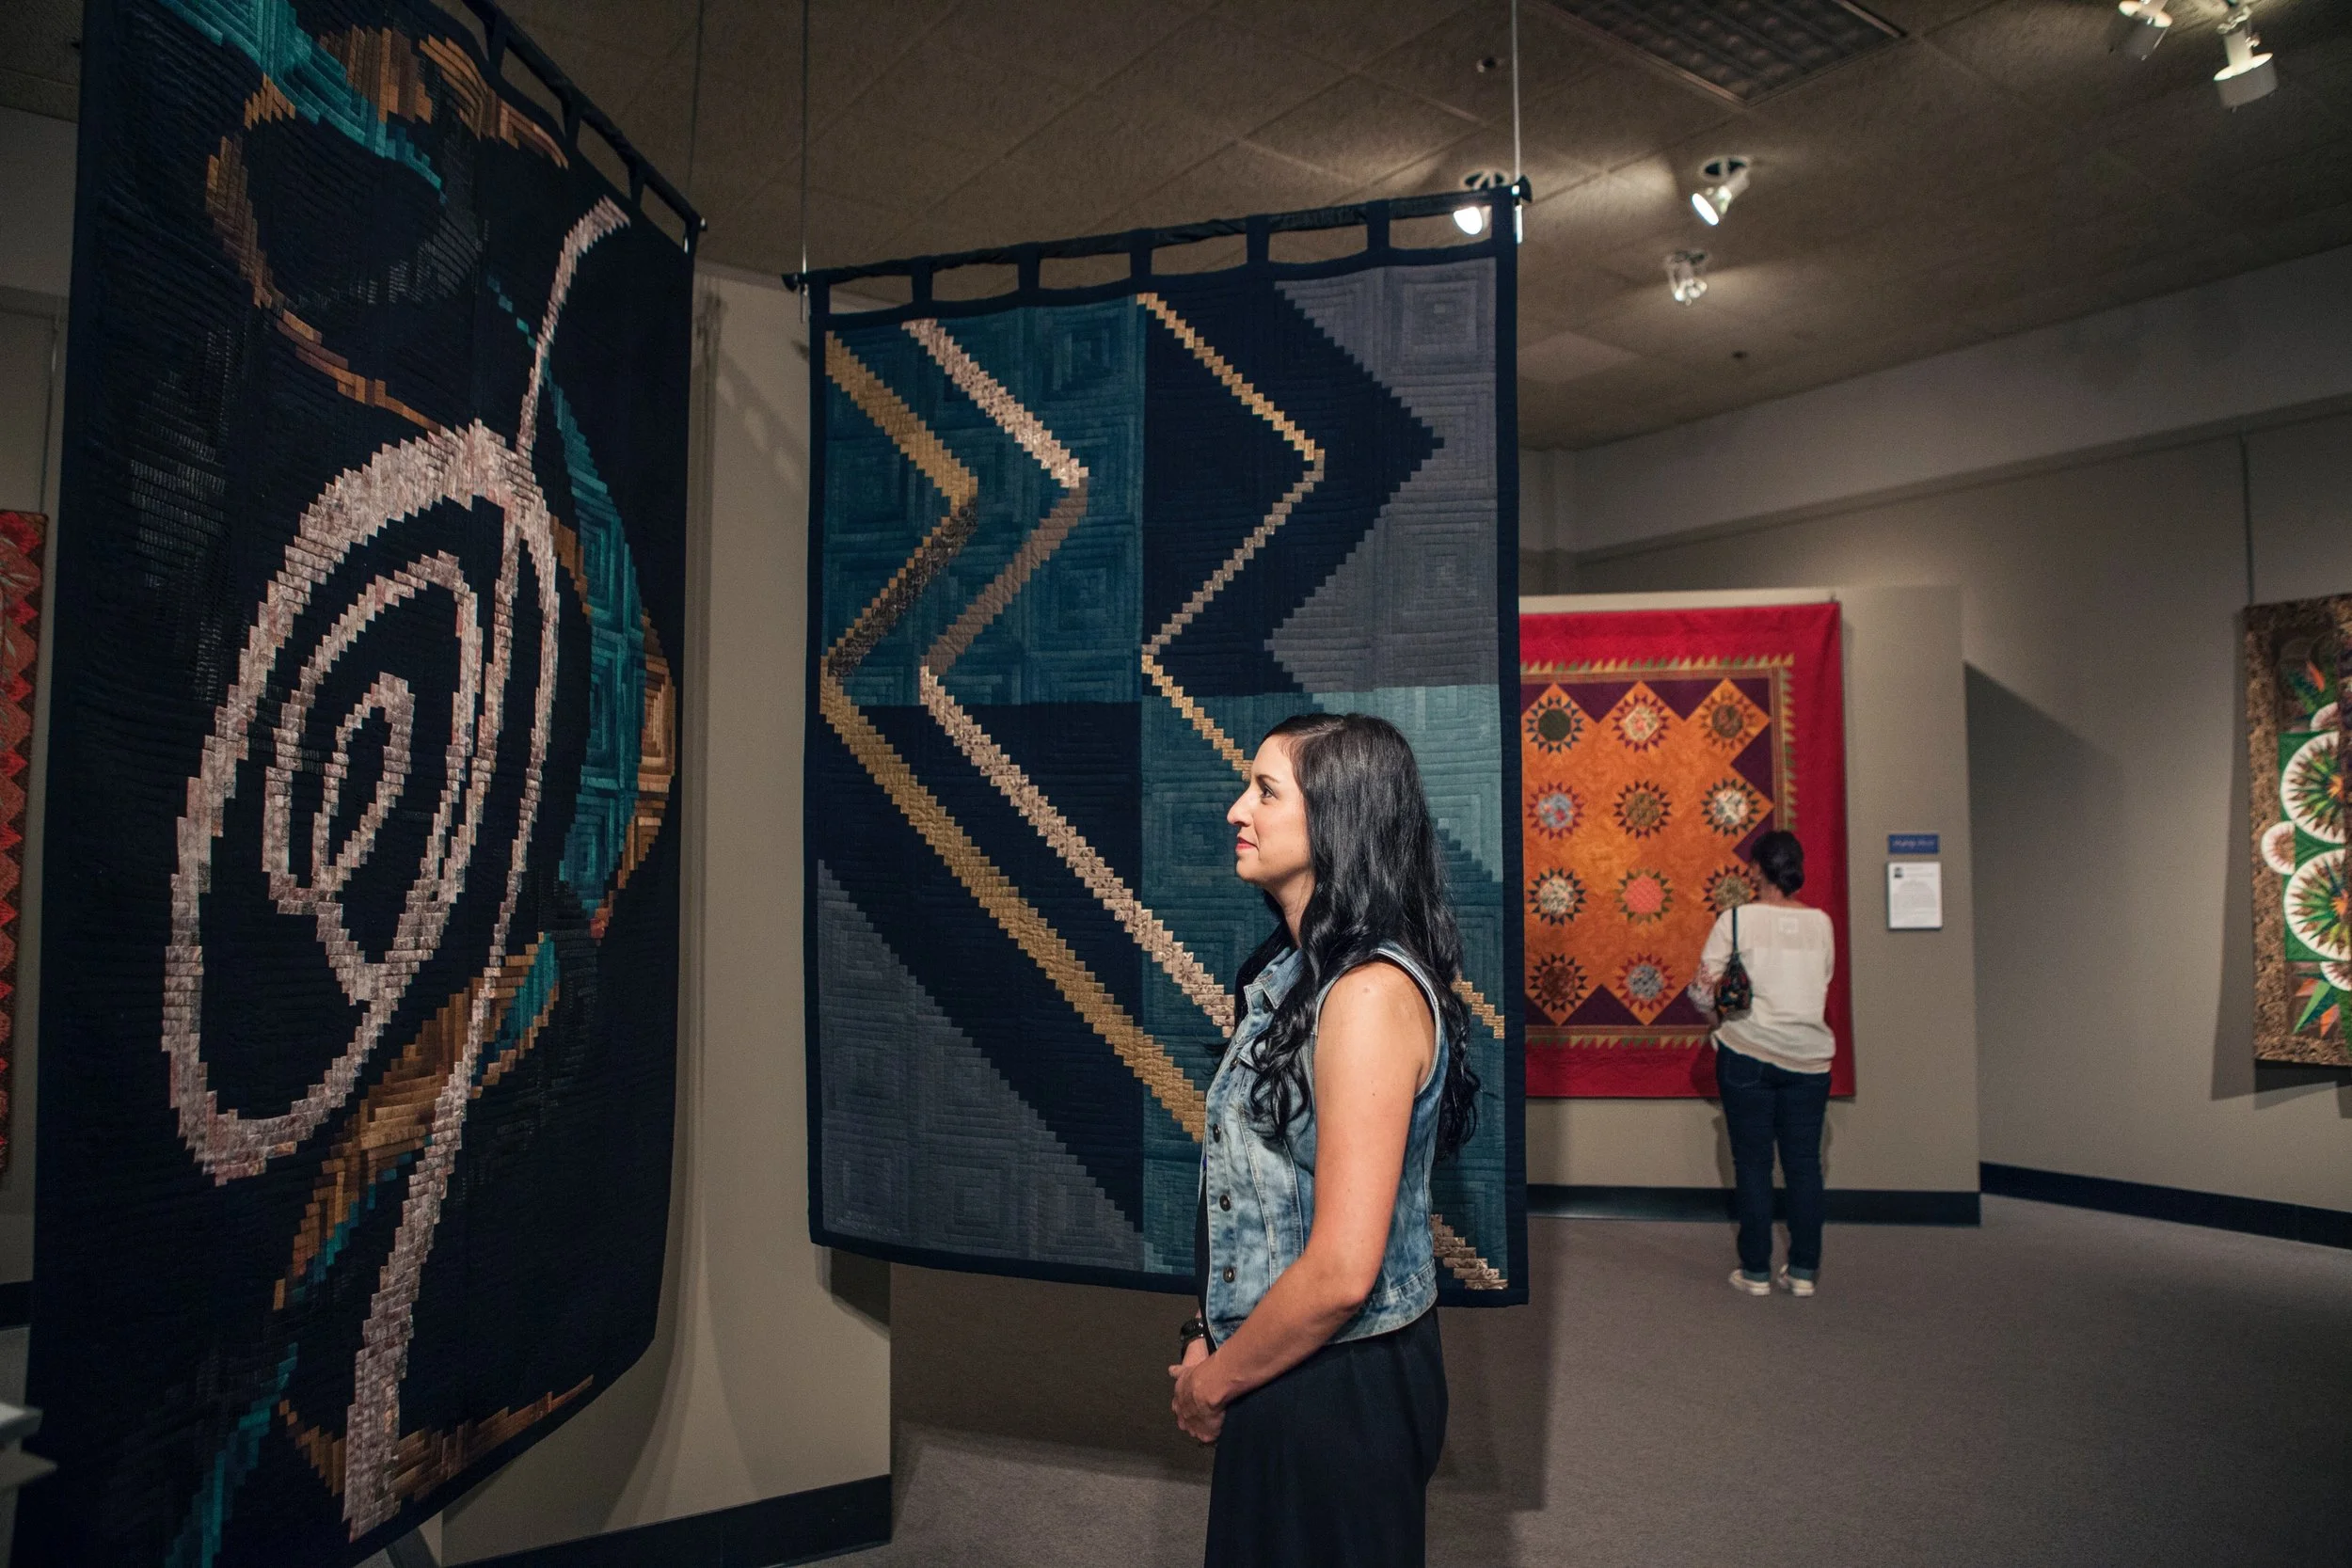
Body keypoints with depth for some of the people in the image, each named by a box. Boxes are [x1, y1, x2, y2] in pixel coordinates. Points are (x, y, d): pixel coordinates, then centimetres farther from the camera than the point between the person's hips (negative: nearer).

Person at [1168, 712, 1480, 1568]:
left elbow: (1340, 1273, -26)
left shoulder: (1371, 993, -24)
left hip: (1343, 1389, -8)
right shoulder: (1293, 969, 5)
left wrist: (1214, 1383, -12)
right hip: (1281, 1374, 8)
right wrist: (1212, 1340, 3)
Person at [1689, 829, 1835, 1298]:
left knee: (1752, 1164, 5)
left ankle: (1756, 1271, 11)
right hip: (1809, 1055, 3)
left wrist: (1724, 1018, 13)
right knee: (1804, 1164, 10)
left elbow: (1702, 991, -7)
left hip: (1747, 1053, -3)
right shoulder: (1821, 923, 2)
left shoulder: (1736, 920, -8)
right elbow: (1823, 983, 13)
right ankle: (1804, 1270, 16)